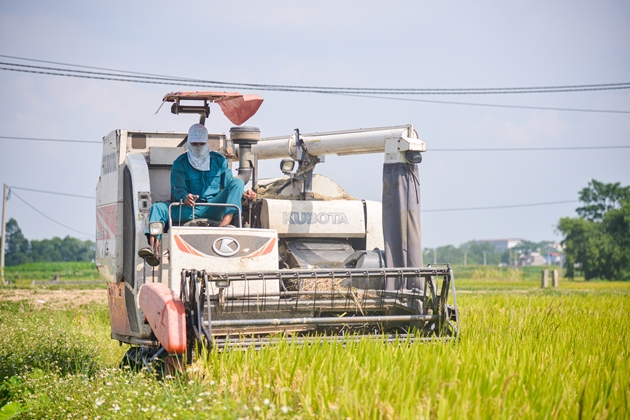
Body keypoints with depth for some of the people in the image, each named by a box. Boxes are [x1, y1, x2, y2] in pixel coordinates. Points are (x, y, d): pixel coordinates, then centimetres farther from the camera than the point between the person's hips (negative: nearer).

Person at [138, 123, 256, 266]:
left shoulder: (219, 160, 13)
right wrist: (185, 198, -28)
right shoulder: (180, 163, 9)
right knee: (157, 207, -21)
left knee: (238, 182, -19)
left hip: (214, 209, 0)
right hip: (189, 210, 0)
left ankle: (225, 224, -42)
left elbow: (230, 185, 13)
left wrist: (243, 193, -10)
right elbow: (177, 189, -4)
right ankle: (153, 249, -43)